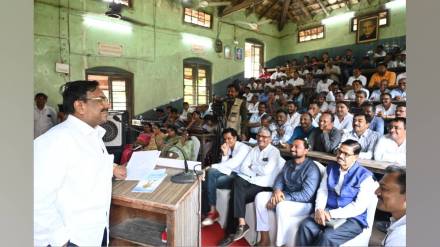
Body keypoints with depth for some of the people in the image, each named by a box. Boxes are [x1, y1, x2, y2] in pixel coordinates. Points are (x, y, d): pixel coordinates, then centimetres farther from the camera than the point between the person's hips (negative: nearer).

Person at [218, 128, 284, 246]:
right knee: (237, 181, -26)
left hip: (263, 185, -5)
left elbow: (266, 171, -18)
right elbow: (243, 167, 5)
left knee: (236, 197, -22)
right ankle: (241, 223, -23)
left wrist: (252, 167, -3)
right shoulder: (254, 150, 14)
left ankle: (231, 232, -11)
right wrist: (254, 174, -11)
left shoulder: (274, 152, -3)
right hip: (249, 180, 5)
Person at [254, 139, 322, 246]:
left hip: (304, 203, -7)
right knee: (260, 197, -12)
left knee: (281, 206, -37)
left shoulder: (312, 169, -18)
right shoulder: (289, 163, 7)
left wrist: (282, 198, -24)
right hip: (285, 197, 8)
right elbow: (279, 179, 6)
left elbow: (306, 195, -25)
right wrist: (277, 191, -18)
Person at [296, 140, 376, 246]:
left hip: (352, 219, -4)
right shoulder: (331, 167, 9)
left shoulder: (365, 176, -8)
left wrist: (332, 214, -19)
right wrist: (319, 209, -12)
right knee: (305, 226, -25)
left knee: (327, 237, -31)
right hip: (328, 213, 4)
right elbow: (322, 190, 7)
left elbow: (360, 206, -14)